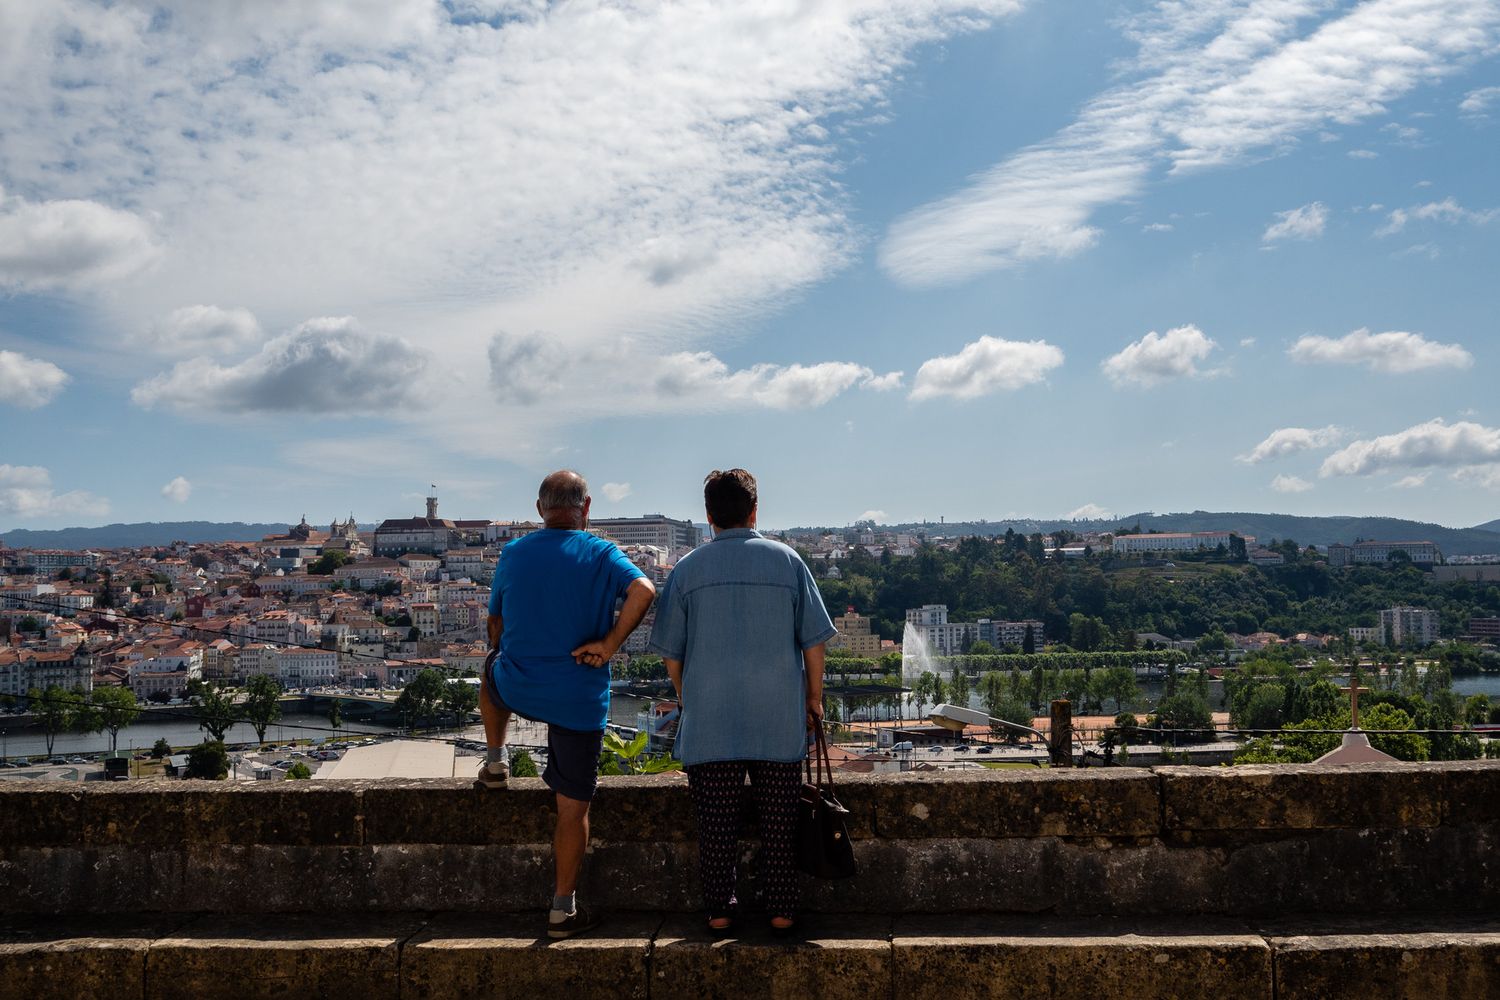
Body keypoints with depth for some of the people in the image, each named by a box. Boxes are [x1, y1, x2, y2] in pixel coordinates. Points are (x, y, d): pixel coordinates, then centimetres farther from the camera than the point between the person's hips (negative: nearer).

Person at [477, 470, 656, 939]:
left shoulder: (512, 554, 2)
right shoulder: (601, 554, -7)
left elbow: (496, 624, 14)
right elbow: (643, 590, -25)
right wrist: (608, 644, -16)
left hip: (516, 688, 3)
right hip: (580, 698, -3)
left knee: (492, 670, 39)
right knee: (573, 806, 7)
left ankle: (495, 761, 35)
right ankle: (563, 909, 12)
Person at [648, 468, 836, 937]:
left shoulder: (688, 568, 1)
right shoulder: (786, 560, 2)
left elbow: (670, 652, 4)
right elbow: (814, 640, 2)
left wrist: (686, 699, 18)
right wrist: (814, 698, 12)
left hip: (708, 720, 0)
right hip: (779, 720, 0)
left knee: (715, 822, 8)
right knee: (778, 820, 9)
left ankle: (719, 912, 15)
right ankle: (782, 911, 14)